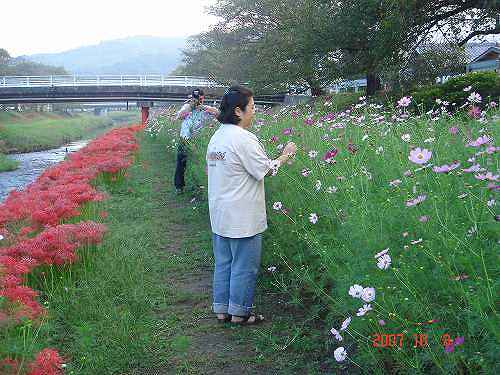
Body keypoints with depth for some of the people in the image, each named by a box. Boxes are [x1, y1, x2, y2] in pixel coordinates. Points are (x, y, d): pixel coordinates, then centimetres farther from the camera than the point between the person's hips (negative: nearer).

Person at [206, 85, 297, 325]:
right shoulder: (243, 139, -19)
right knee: (244, 266, 5)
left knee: (223, 263, 16)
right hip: (242, 219, -9)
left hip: (220, 215, 9)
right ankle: (239, 313, 15)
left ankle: (222, 310, 25)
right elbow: (265, 170, -15)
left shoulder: (216, 137, 9)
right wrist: (285, 155, 0)